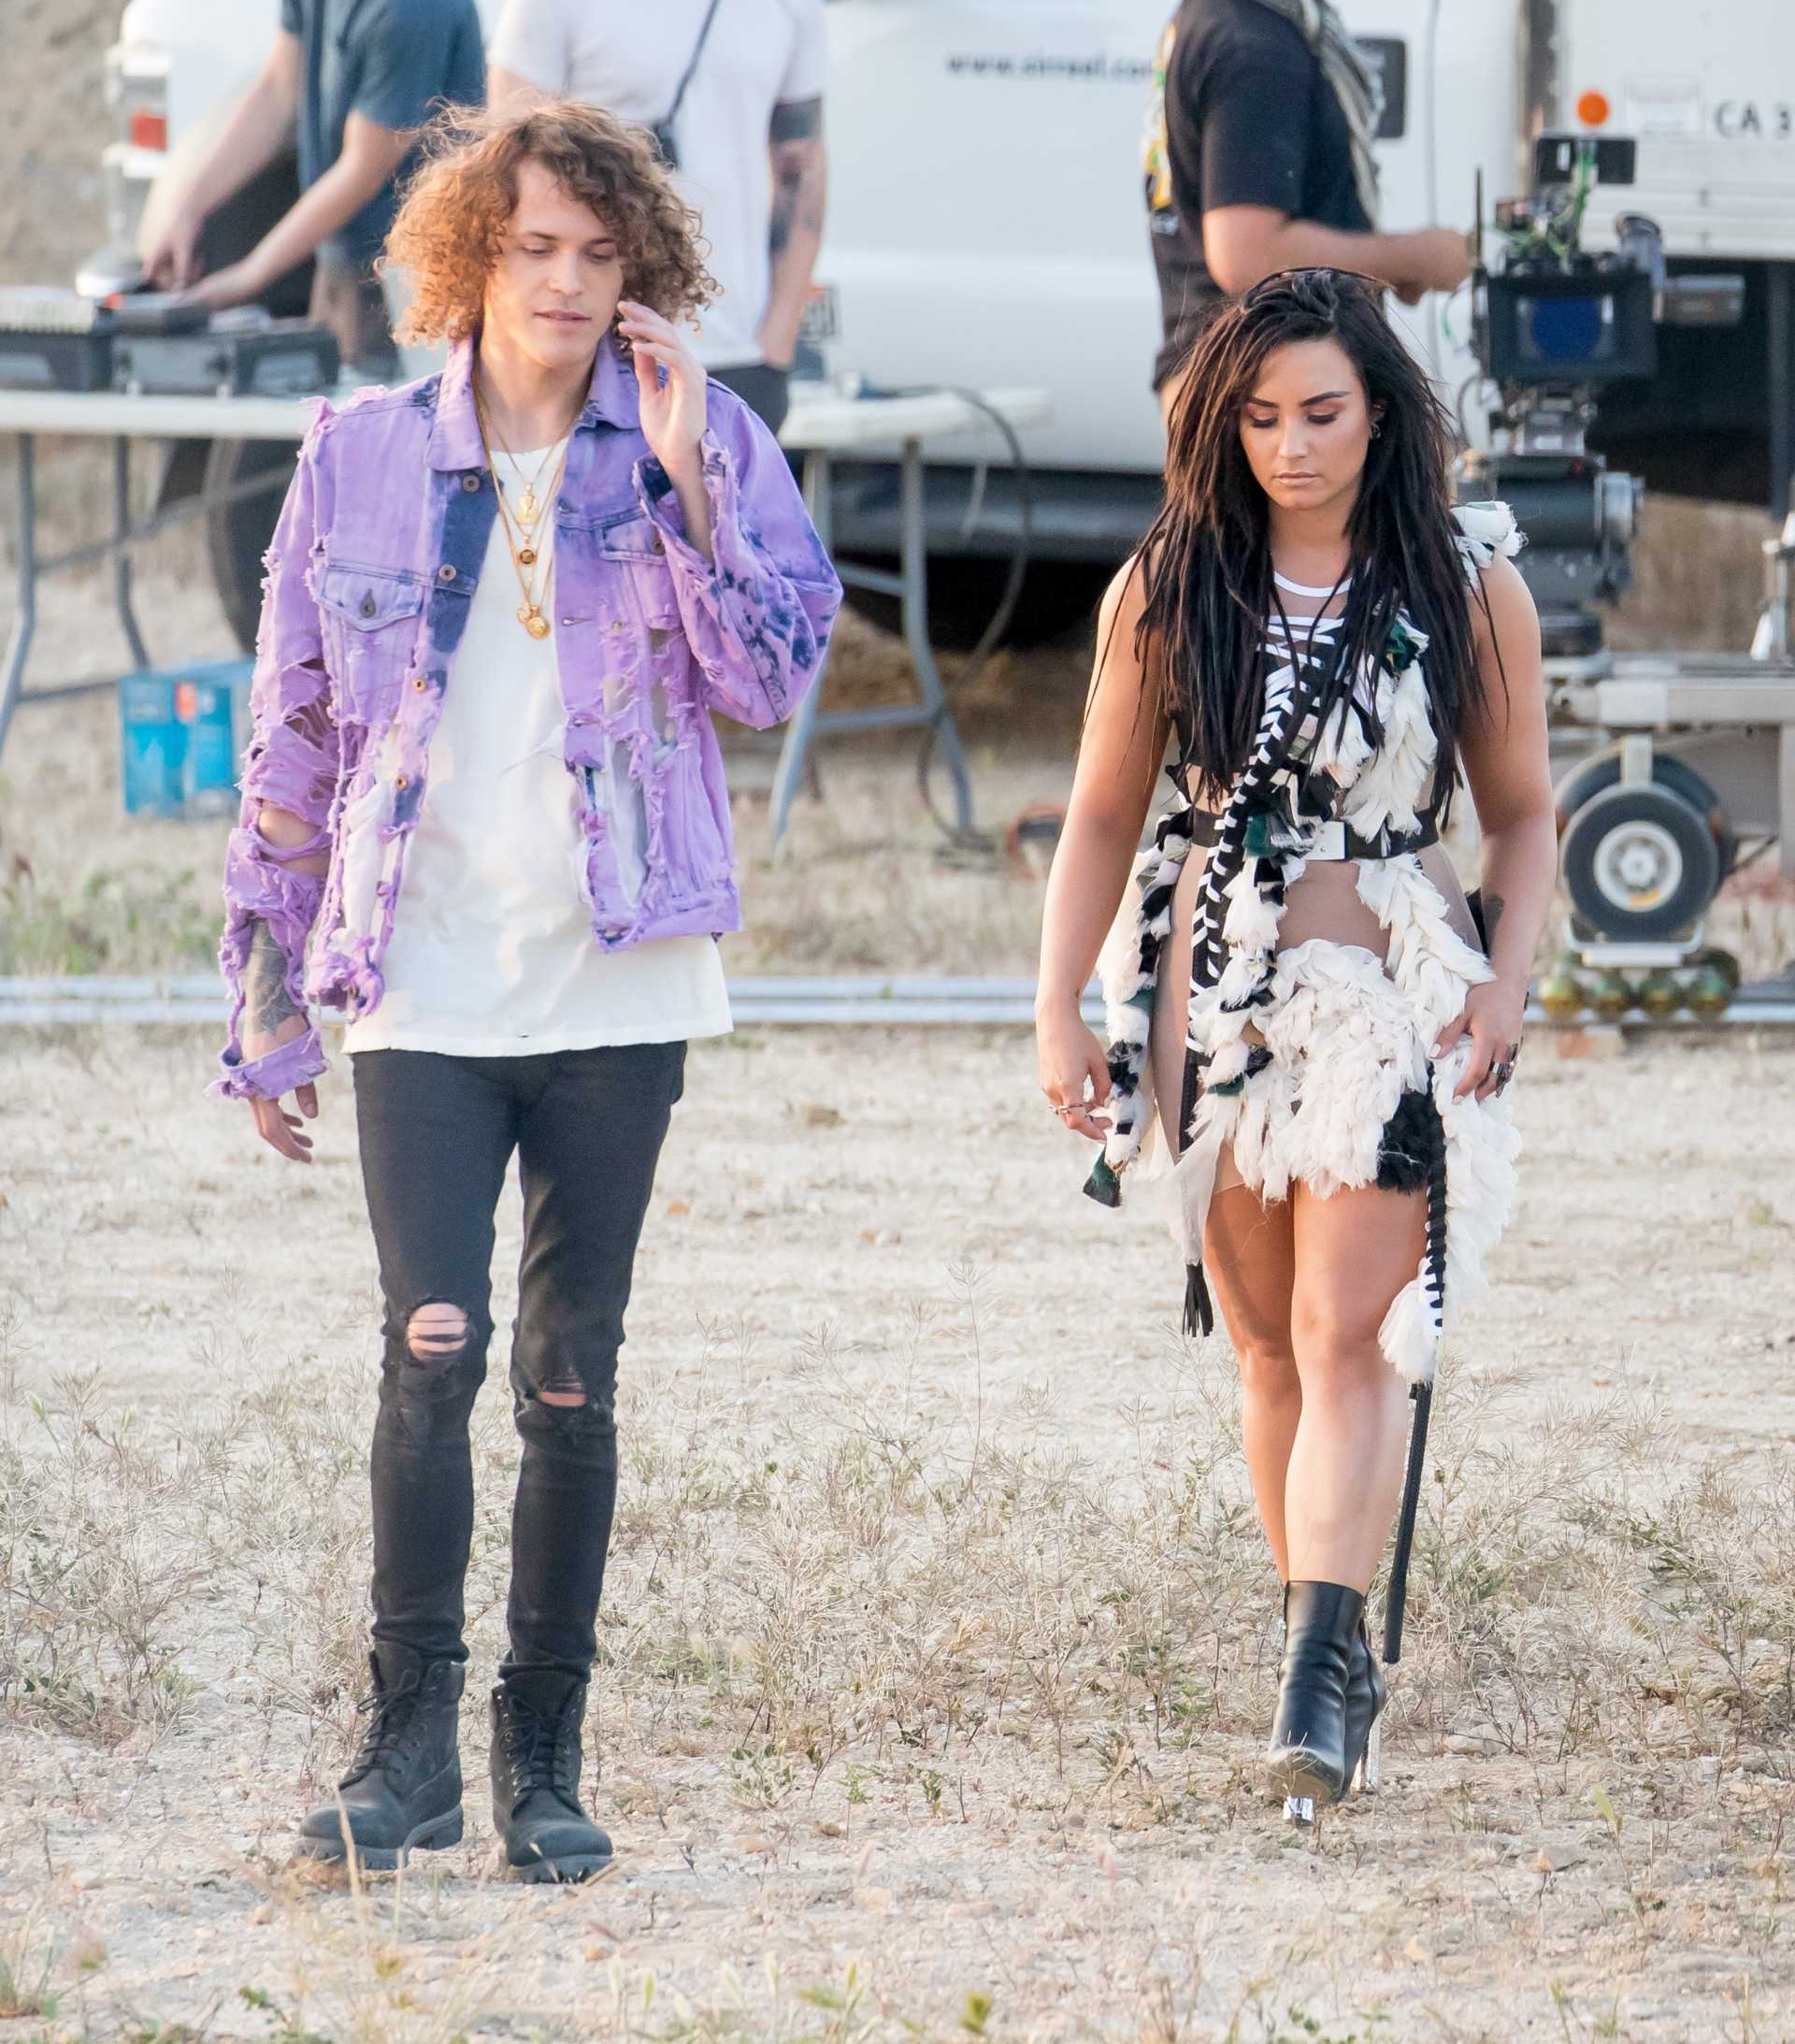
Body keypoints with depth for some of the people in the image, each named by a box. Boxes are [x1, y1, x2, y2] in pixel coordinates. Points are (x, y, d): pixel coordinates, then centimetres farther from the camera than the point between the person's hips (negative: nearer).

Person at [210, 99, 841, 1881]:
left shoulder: (703, 445, 4)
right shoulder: (365, 456, 4)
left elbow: (773, 672, -7)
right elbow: (293, 738, 8)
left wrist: (681, 479, -14)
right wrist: (267, 1004, 8)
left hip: (617, 990, 1)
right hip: (421, 986, -1)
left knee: (572, 1378, 5)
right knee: (433, 1348, -14)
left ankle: (541, 1759, 13)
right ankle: (408, 1744, -7)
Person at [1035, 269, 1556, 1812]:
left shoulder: (1467, 591, 0)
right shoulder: (1164, 595, 4)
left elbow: (1523, 816, 7)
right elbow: (1103, 817, 9)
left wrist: (1508, 978, -8)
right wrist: (1060, 1011, 2)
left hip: (1392, 998, -3)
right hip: (1215, 995, 3)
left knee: (1349, 1335, -14)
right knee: (1268, 1344, 7)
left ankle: (1320, 1674, -22)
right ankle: (1334, 1655, 18)